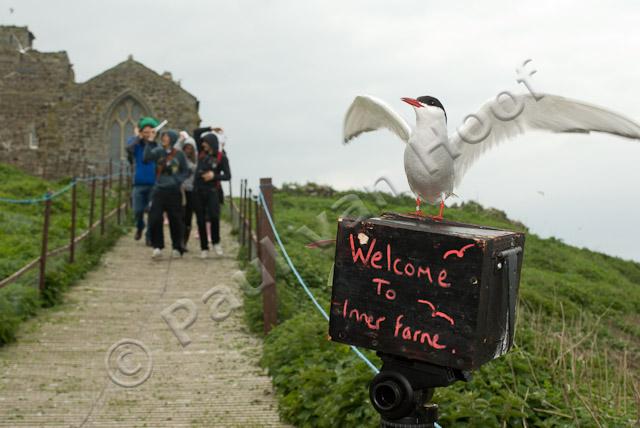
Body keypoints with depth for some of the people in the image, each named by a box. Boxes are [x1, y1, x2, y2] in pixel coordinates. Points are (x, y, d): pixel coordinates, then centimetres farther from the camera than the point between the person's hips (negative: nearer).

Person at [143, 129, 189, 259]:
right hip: (159, 190, 1)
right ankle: (157, 247, 2)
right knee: (154, 219, -7)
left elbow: (186, 172, 7)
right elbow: (147, 157, -13)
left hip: (174, 191, -1)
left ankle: (177, 248, 18)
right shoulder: (158, 151, 4)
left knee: (175, 220, 5)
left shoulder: (179, 155, 2)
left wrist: (178, 180, -11)